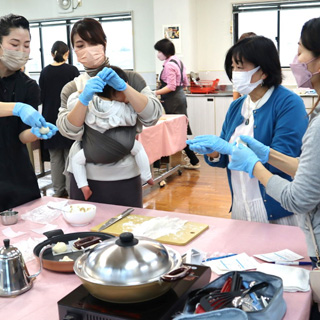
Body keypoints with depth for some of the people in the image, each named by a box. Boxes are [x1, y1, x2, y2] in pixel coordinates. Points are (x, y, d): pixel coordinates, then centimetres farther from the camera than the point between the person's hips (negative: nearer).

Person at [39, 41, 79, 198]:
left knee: (55, 157, 9)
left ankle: (58, 190, 14)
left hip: (51, 118, 2)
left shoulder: (45, 72, 0)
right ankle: (71, 189, 7)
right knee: (70, 155, 5)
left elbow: (41, 97, 5)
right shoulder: (72, 70, -7)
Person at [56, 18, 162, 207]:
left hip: (124, 175, 0)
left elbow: (153, 116, -10)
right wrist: (84, 98, -23)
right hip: (85, 176, 1)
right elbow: (70, 131, -8)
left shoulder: (130, 79, 3)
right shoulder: (71, 88, 5)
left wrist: (123, 86, -21)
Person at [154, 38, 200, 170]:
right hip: (180, 96, 10)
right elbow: (185, 83, 15)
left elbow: (171, 87, -22)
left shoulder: (169, 65, -17)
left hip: (173, 100, -10)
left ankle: (193, 161, -1)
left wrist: (155, 93, -22)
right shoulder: (178, 61, 11)